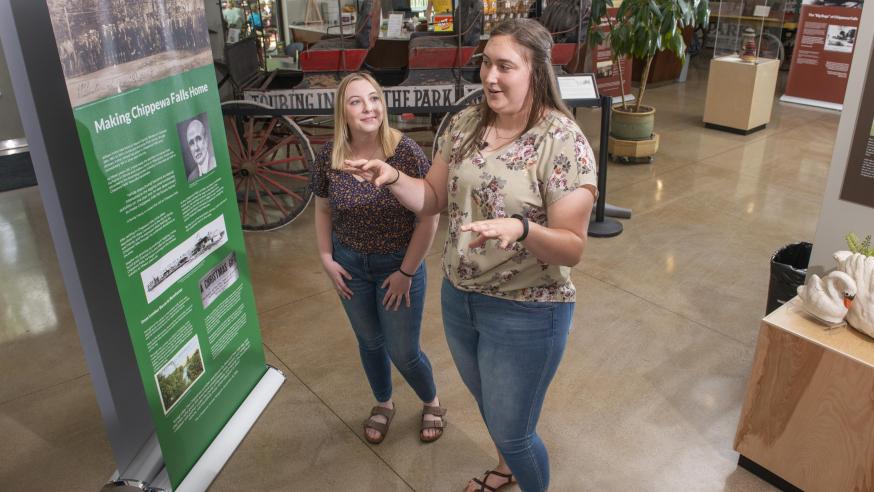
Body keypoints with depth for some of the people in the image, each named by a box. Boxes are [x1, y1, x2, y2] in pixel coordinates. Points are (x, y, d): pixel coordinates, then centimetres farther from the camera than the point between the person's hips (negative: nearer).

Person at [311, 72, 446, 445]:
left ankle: (431, 403, 39)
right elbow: (323, 210, 6)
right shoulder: (329, 157, -10)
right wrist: (326, 258, 1)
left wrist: (407, 271, -14)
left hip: (398, 265, -3)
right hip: (350, 266, 3)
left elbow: (428, 217, -16)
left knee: (403, 352, 7)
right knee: (370, 342, 20)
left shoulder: (406, 152, -21)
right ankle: (383, 404, 47)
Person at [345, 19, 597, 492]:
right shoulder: (465, 124, -2)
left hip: (526, 313, -6)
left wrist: (521, 228, -39)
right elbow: (434, 198, 5)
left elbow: (572, 248, -20)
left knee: (512, 431, 10)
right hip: (458, 297, 7)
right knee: (487, 403, 29)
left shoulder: (563, 142, -20)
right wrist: (392, 177, -14)